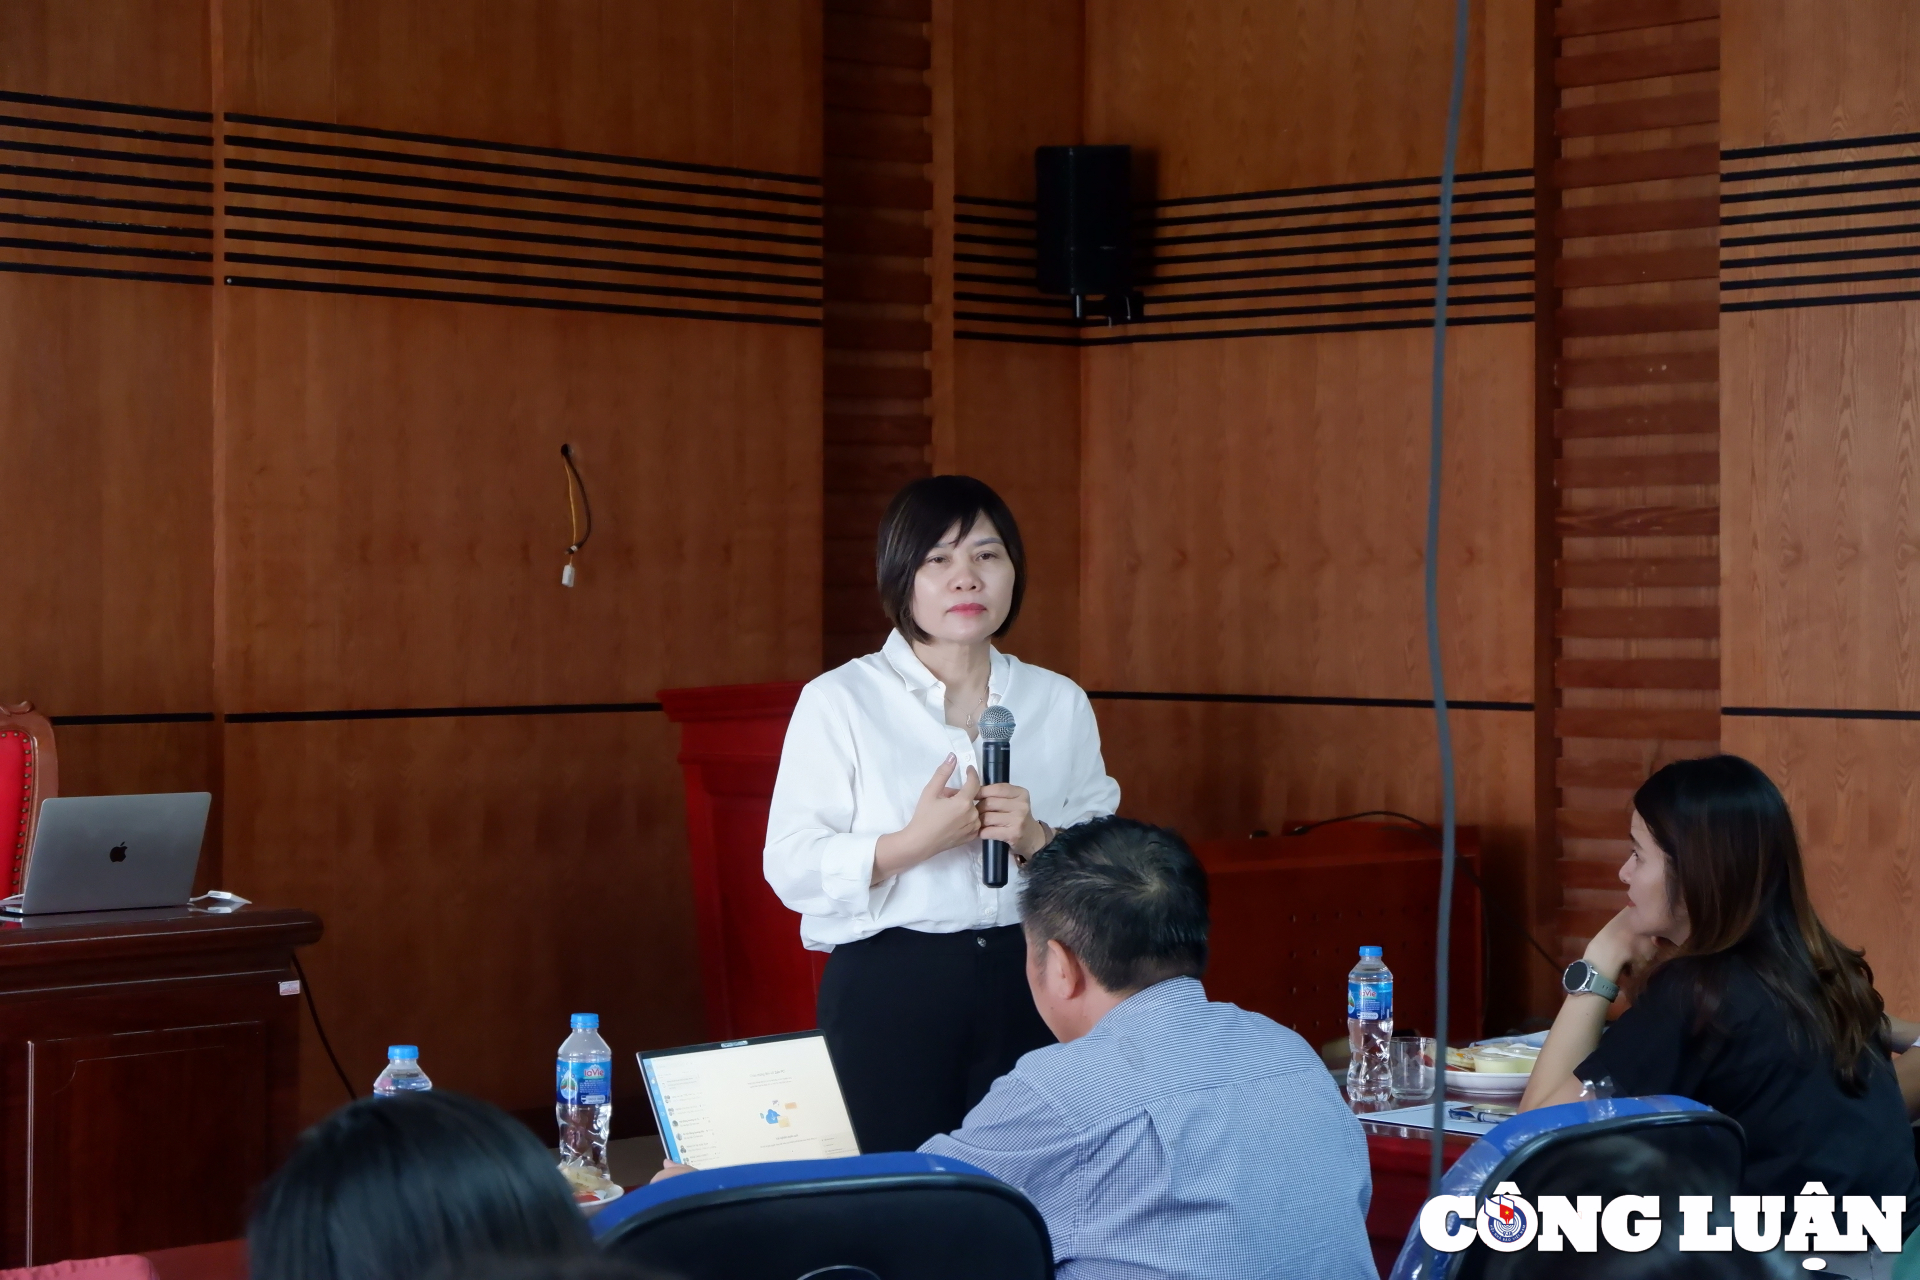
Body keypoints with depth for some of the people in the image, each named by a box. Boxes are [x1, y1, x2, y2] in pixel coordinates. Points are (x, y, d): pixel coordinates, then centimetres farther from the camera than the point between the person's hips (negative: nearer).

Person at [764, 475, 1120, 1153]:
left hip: (1027, 988, 3)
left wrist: (1036, 839, -11)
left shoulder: (1059, 703, 10)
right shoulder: (839, 701, 0)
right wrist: (913, 843, -20)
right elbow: (792, 867, -7)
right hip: (888, 988, -3)